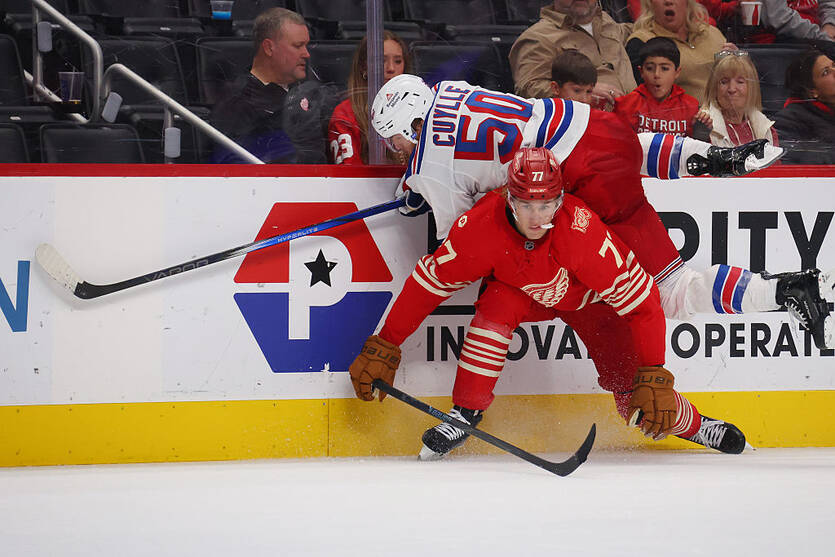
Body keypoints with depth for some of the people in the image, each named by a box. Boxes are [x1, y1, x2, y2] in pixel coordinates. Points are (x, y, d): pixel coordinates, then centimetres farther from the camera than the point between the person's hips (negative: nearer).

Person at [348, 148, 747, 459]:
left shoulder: (584, 231, -41)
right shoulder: (482, 226, -34)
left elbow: (641, 302, -36)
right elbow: (429, 281, -22)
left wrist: (654, 378, -39)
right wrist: (384, 347, -22)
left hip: (591, 300, -2)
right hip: (522, 291, 2)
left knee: (636, 398, -9)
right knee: (497, 306, -33)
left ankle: (692, 425, 24)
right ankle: (465, 414, -18)